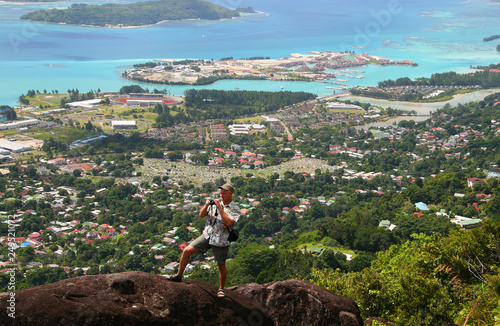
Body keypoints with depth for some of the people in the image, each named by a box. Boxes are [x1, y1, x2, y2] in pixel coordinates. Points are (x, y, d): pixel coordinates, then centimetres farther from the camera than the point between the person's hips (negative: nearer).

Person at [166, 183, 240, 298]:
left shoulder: (235, 209, -8)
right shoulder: (214, 203, 7)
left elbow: (228, 222, -24)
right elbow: (201, 215, 5)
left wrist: (220, 208, -25)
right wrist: (206, 205, -13)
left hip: (221, 241, -4)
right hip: (207, 236, 4)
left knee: (221, 266, 6)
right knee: (186, 251, -5)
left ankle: (221, 289, 28)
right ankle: (179, 276, 11)